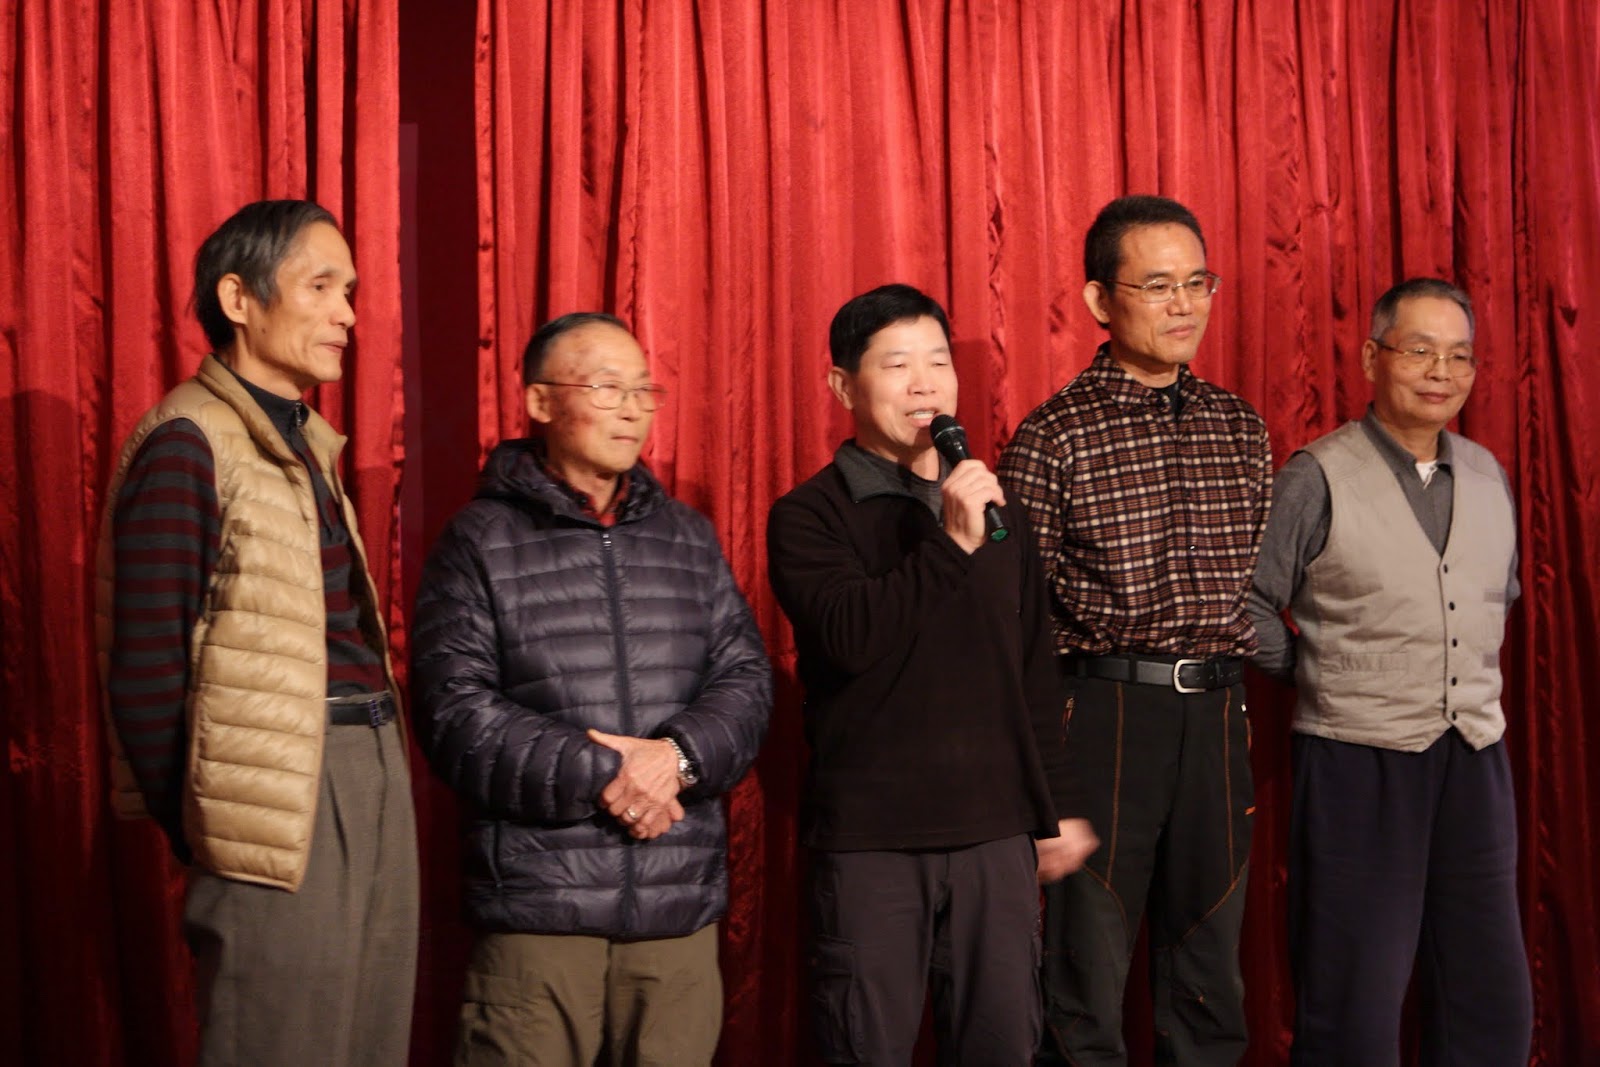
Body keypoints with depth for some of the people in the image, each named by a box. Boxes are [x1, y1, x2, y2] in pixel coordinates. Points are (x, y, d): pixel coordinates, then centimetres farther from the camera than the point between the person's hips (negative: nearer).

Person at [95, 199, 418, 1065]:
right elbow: (145, 672, -12)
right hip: (284, 798, -8)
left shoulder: (306, 442, 17)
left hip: (372, 783, 9)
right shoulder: (188, 445, -10)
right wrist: (195, 834, -6)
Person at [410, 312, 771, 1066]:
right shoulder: (481, 542, 2)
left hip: (682, 900, 4)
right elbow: (455, 714, -7)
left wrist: (680, 756, -10)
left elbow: (746, 677, 10)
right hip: (537, 903, -4)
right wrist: (600, 777, -13)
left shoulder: (687, 538, 16)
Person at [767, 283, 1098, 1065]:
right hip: (870, 837, -4)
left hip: (996, 832, 4)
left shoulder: (996, 511, 12)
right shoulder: (808, 516, -2)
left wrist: (1056, 809, 14)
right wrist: (950, 545, -22)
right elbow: (851, 636, -19)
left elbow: (1036, 675, 16)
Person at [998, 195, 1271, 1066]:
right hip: (1099, 717, -5)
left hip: (1217, 718, 5)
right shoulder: (1051, 439, -6)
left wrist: (1240, 716, 11)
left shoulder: (1240, 430, 10)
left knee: (1209, 987, 13)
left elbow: (1263, 585, 17)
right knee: (1086, 986, 2)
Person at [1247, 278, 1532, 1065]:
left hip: (1474, 763, 5)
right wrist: (1320, 676, 1)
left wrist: (1472, 682, 14)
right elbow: (1248, 608, -4)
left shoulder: (1487, 476, 9)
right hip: (1358, 764, -5)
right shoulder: (1318, 480, -8)